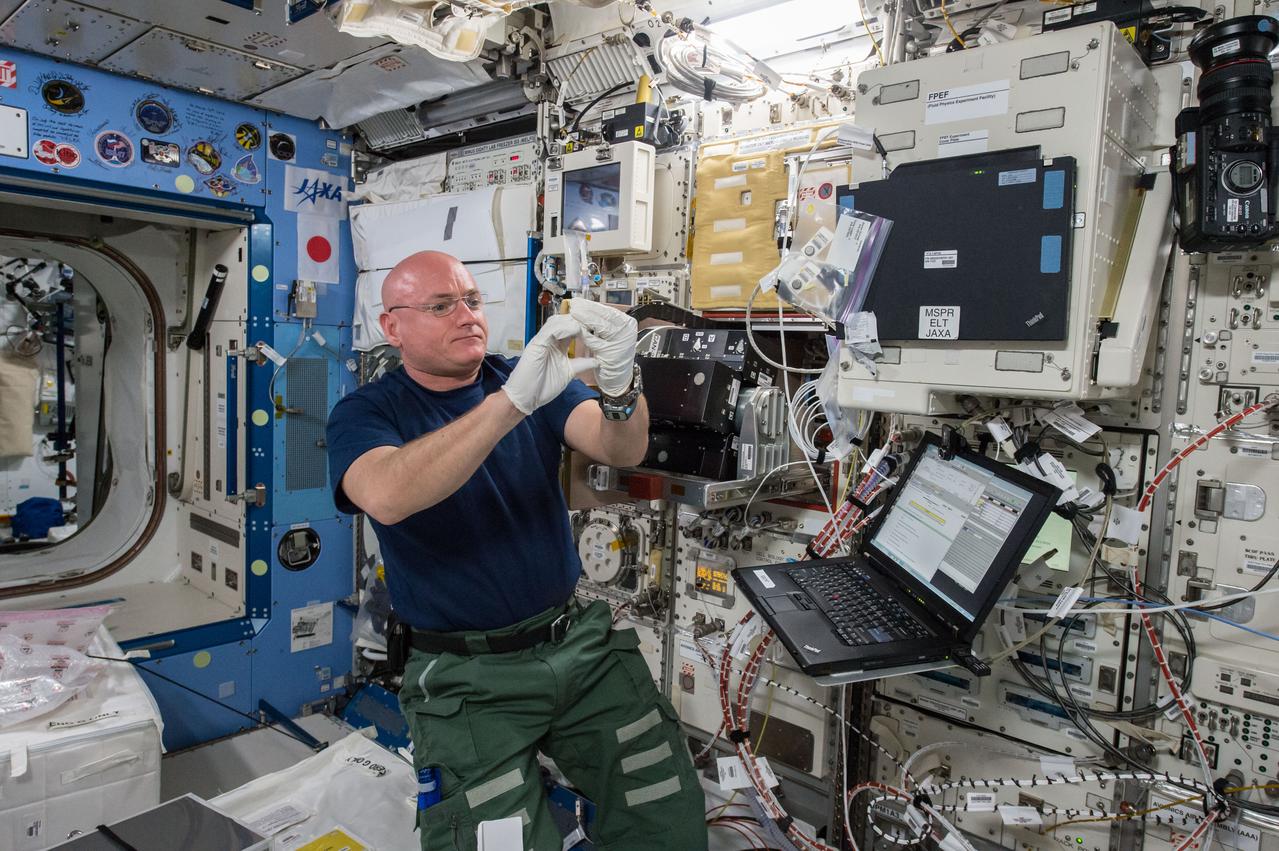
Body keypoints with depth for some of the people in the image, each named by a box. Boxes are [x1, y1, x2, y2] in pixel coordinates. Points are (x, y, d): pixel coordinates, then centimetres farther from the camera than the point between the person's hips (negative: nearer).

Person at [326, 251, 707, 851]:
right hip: (466, 676, -2)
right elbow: (387, 498, -28)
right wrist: (512, 402, -37)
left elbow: (622, 450, -11)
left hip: (580, 642, 3)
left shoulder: (534, 380, 5)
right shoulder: (365, 414, -4)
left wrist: (619, 385, -33)